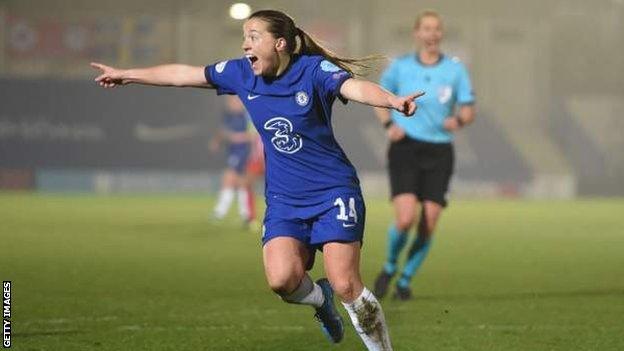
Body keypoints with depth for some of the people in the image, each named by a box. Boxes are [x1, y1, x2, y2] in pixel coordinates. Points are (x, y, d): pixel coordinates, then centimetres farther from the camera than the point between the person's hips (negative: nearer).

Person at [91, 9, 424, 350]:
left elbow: (354, 86, -32)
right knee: (281, 279, -20)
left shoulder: (313, 70, -13)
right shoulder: (241, 74, 3)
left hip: (334, 193, -4)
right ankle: (319, 297, 15)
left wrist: (392, 100, -54)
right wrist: (125, 75, 25)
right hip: (283, 198, 4)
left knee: (346, 286, -15)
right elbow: (183, 74, 15)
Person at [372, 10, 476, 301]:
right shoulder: (400, 67, 1)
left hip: (439, 153, 1)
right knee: (405, 219, -18)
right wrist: (389, 124, -4)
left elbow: (469, 110, 4)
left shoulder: (455, 69, 2)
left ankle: (405, 280, 18)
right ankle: (390, 267, 11)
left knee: (428, 227, -4)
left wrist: (459, 120, -20)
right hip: (406, 149, -1)